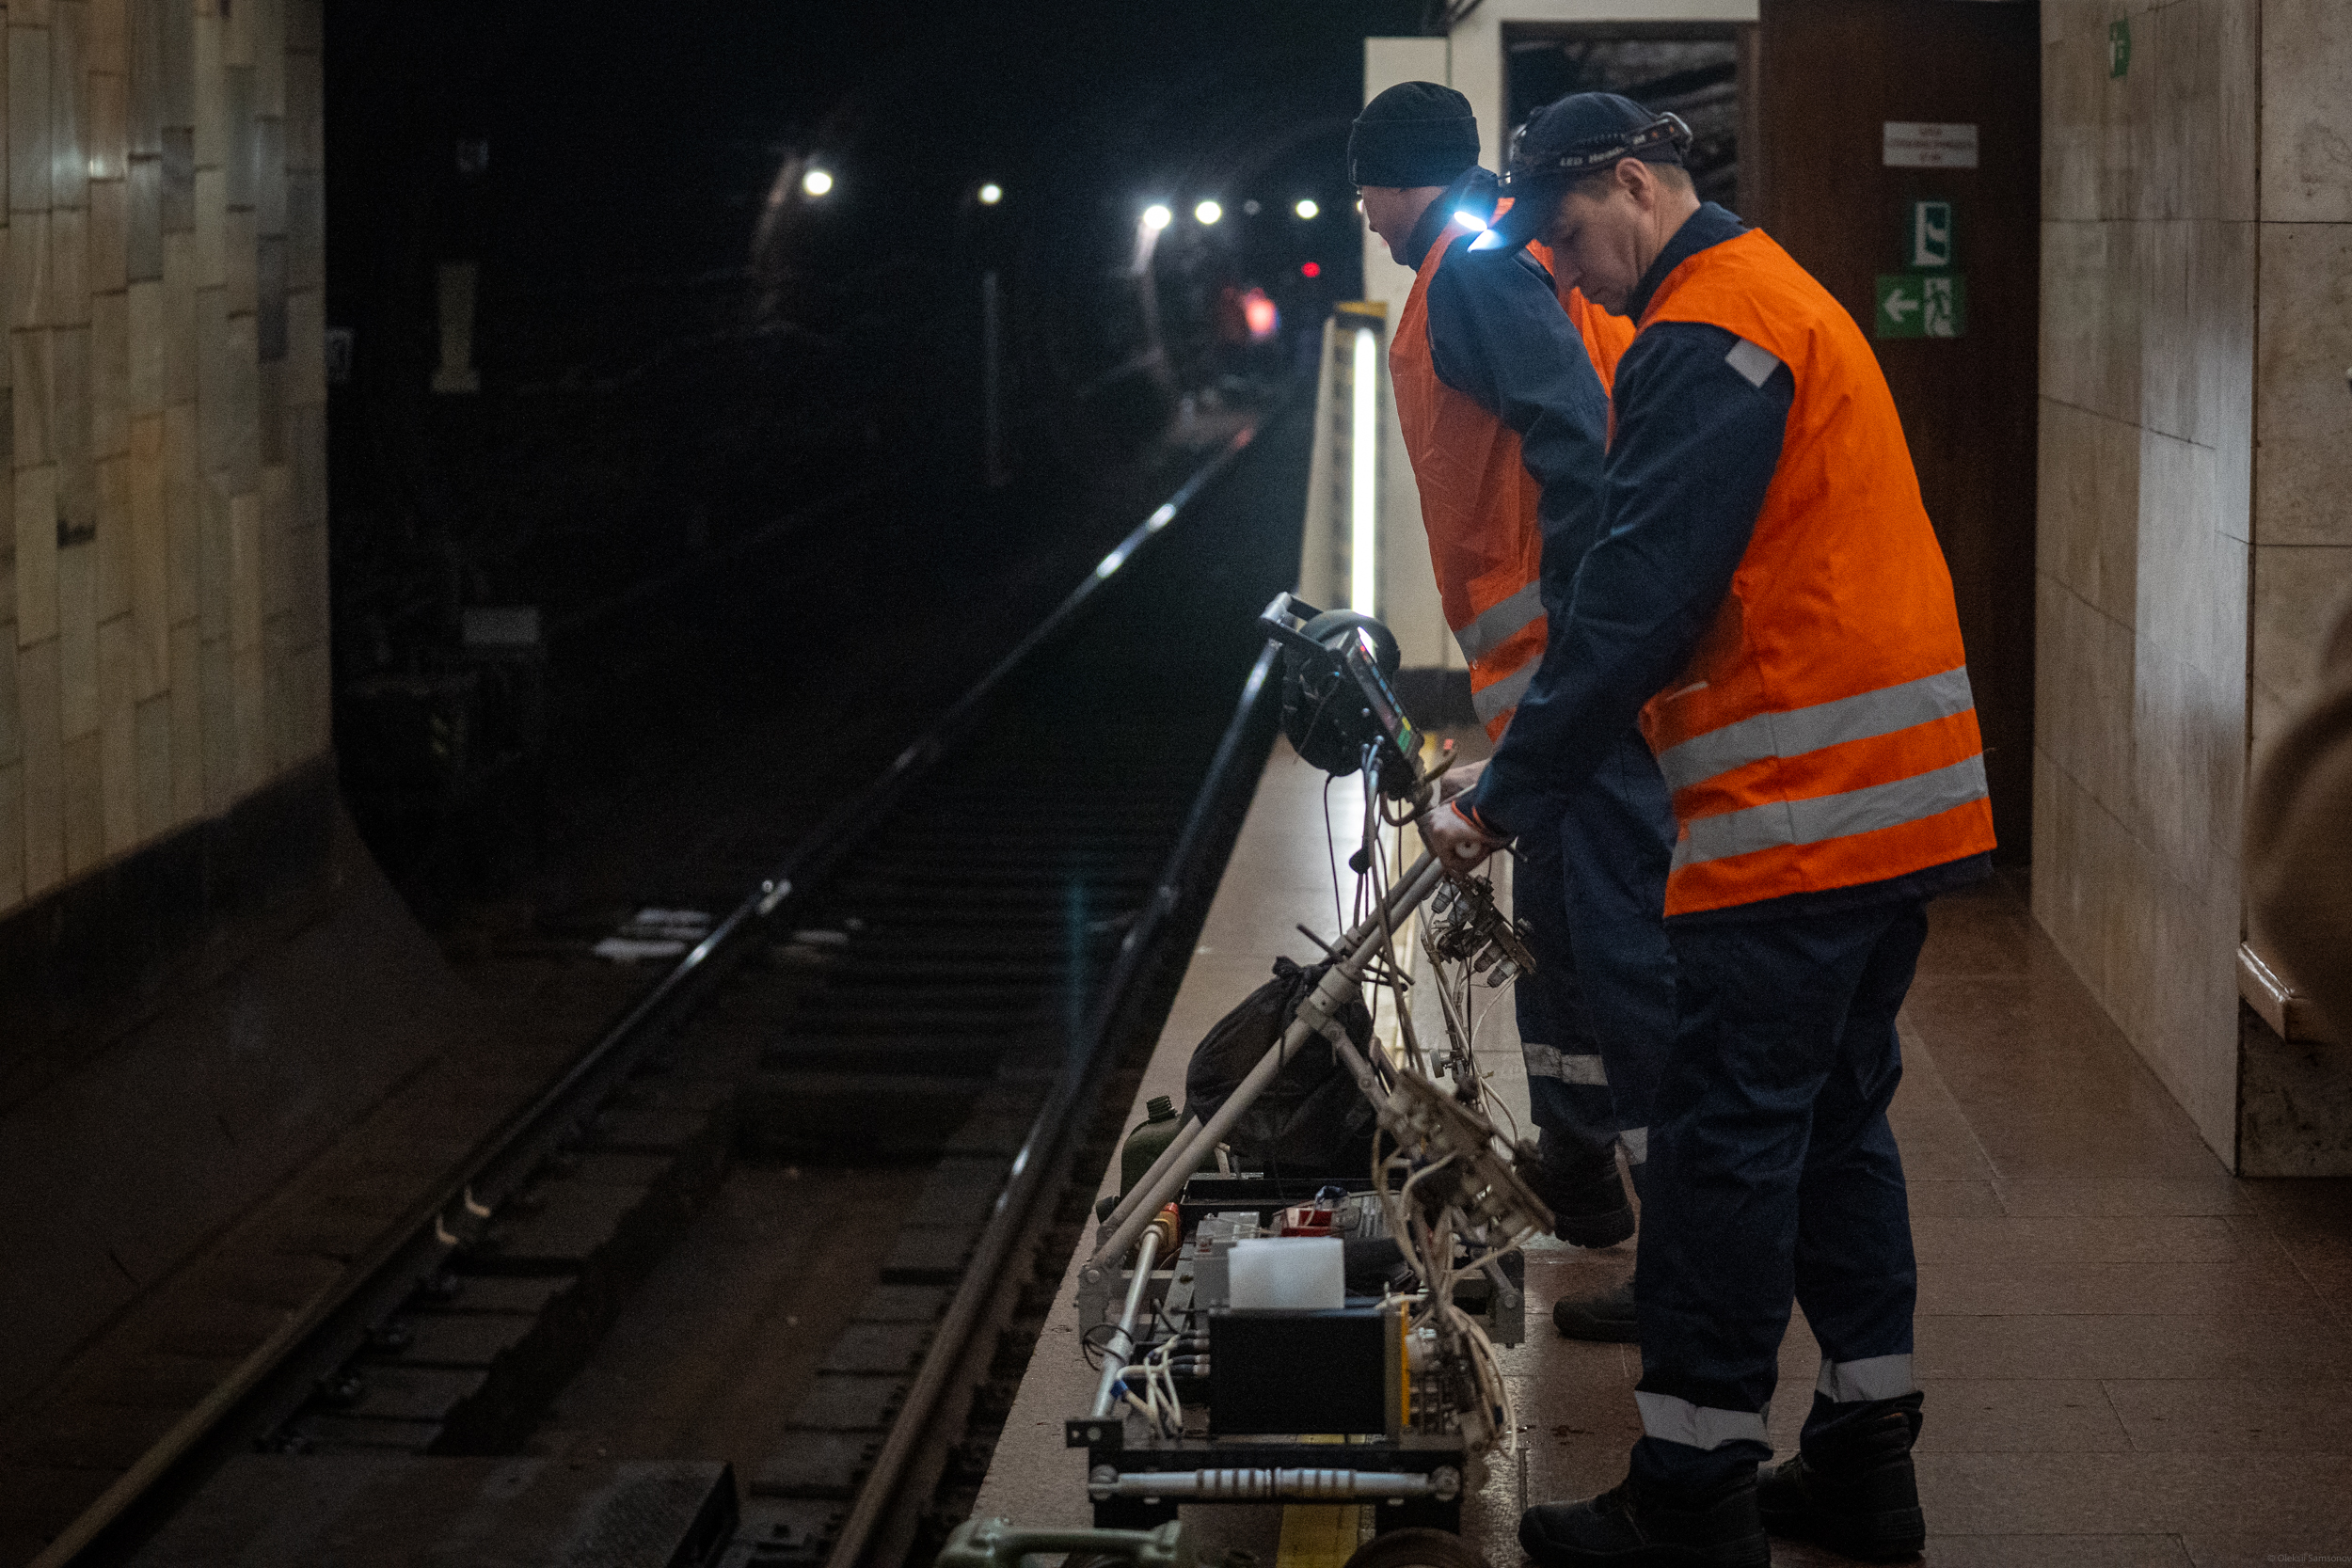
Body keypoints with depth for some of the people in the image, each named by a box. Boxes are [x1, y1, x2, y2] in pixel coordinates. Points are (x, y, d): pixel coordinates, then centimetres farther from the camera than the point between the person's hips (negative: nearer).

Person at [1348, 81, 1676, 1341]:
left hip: (1575, 660, -11)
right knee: (1555, 918, 22)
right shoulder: (1518, 263, 23)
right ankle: (1577, 1183, 37)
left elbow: (1573, 441, -21)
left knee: (1619, 943, -10)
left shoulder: (1471, 271, -8)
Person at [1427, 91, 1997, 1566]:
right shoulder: (1782, 296, 21)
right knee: (1836, 1119, 15)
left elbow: (1639, 596, -18)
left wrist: (1509, 796, -14)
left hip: (1798, 808, -10)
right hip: (1904, 795, 10)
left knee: (1727, 1139, -5)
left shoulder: (1709, 331, -12)